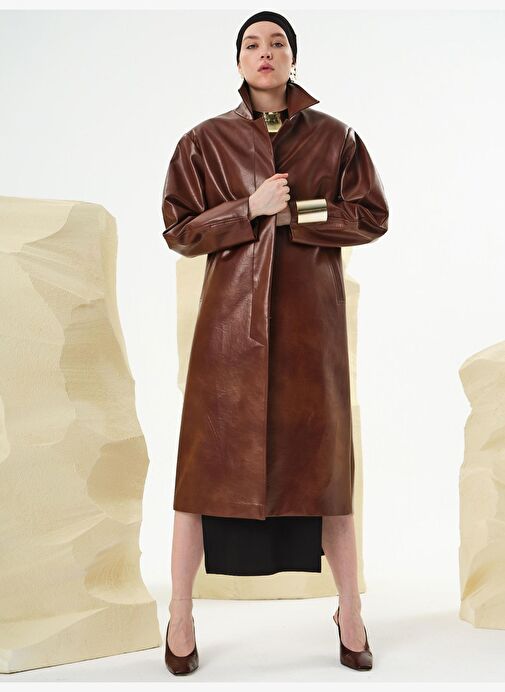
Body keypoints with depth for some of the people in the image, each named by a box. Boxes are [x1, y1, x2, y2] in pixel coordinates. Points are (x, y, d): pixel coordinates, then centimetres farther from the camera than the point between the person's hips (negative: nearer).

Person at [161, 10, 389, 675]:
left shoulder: (334, 137, 8)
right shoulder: (205, 141, 6)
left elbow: (372, 217, 5)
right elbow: (178, 229, 3)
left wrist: (297, 212, -7)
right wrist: (250, 208, -11)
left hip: (310, 319, 1)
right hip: (231, 318, 0)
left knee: (323, 462, 4)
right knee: (209, 461, 0)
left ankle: (351, 613, 21)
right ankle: (180, 619, 16)